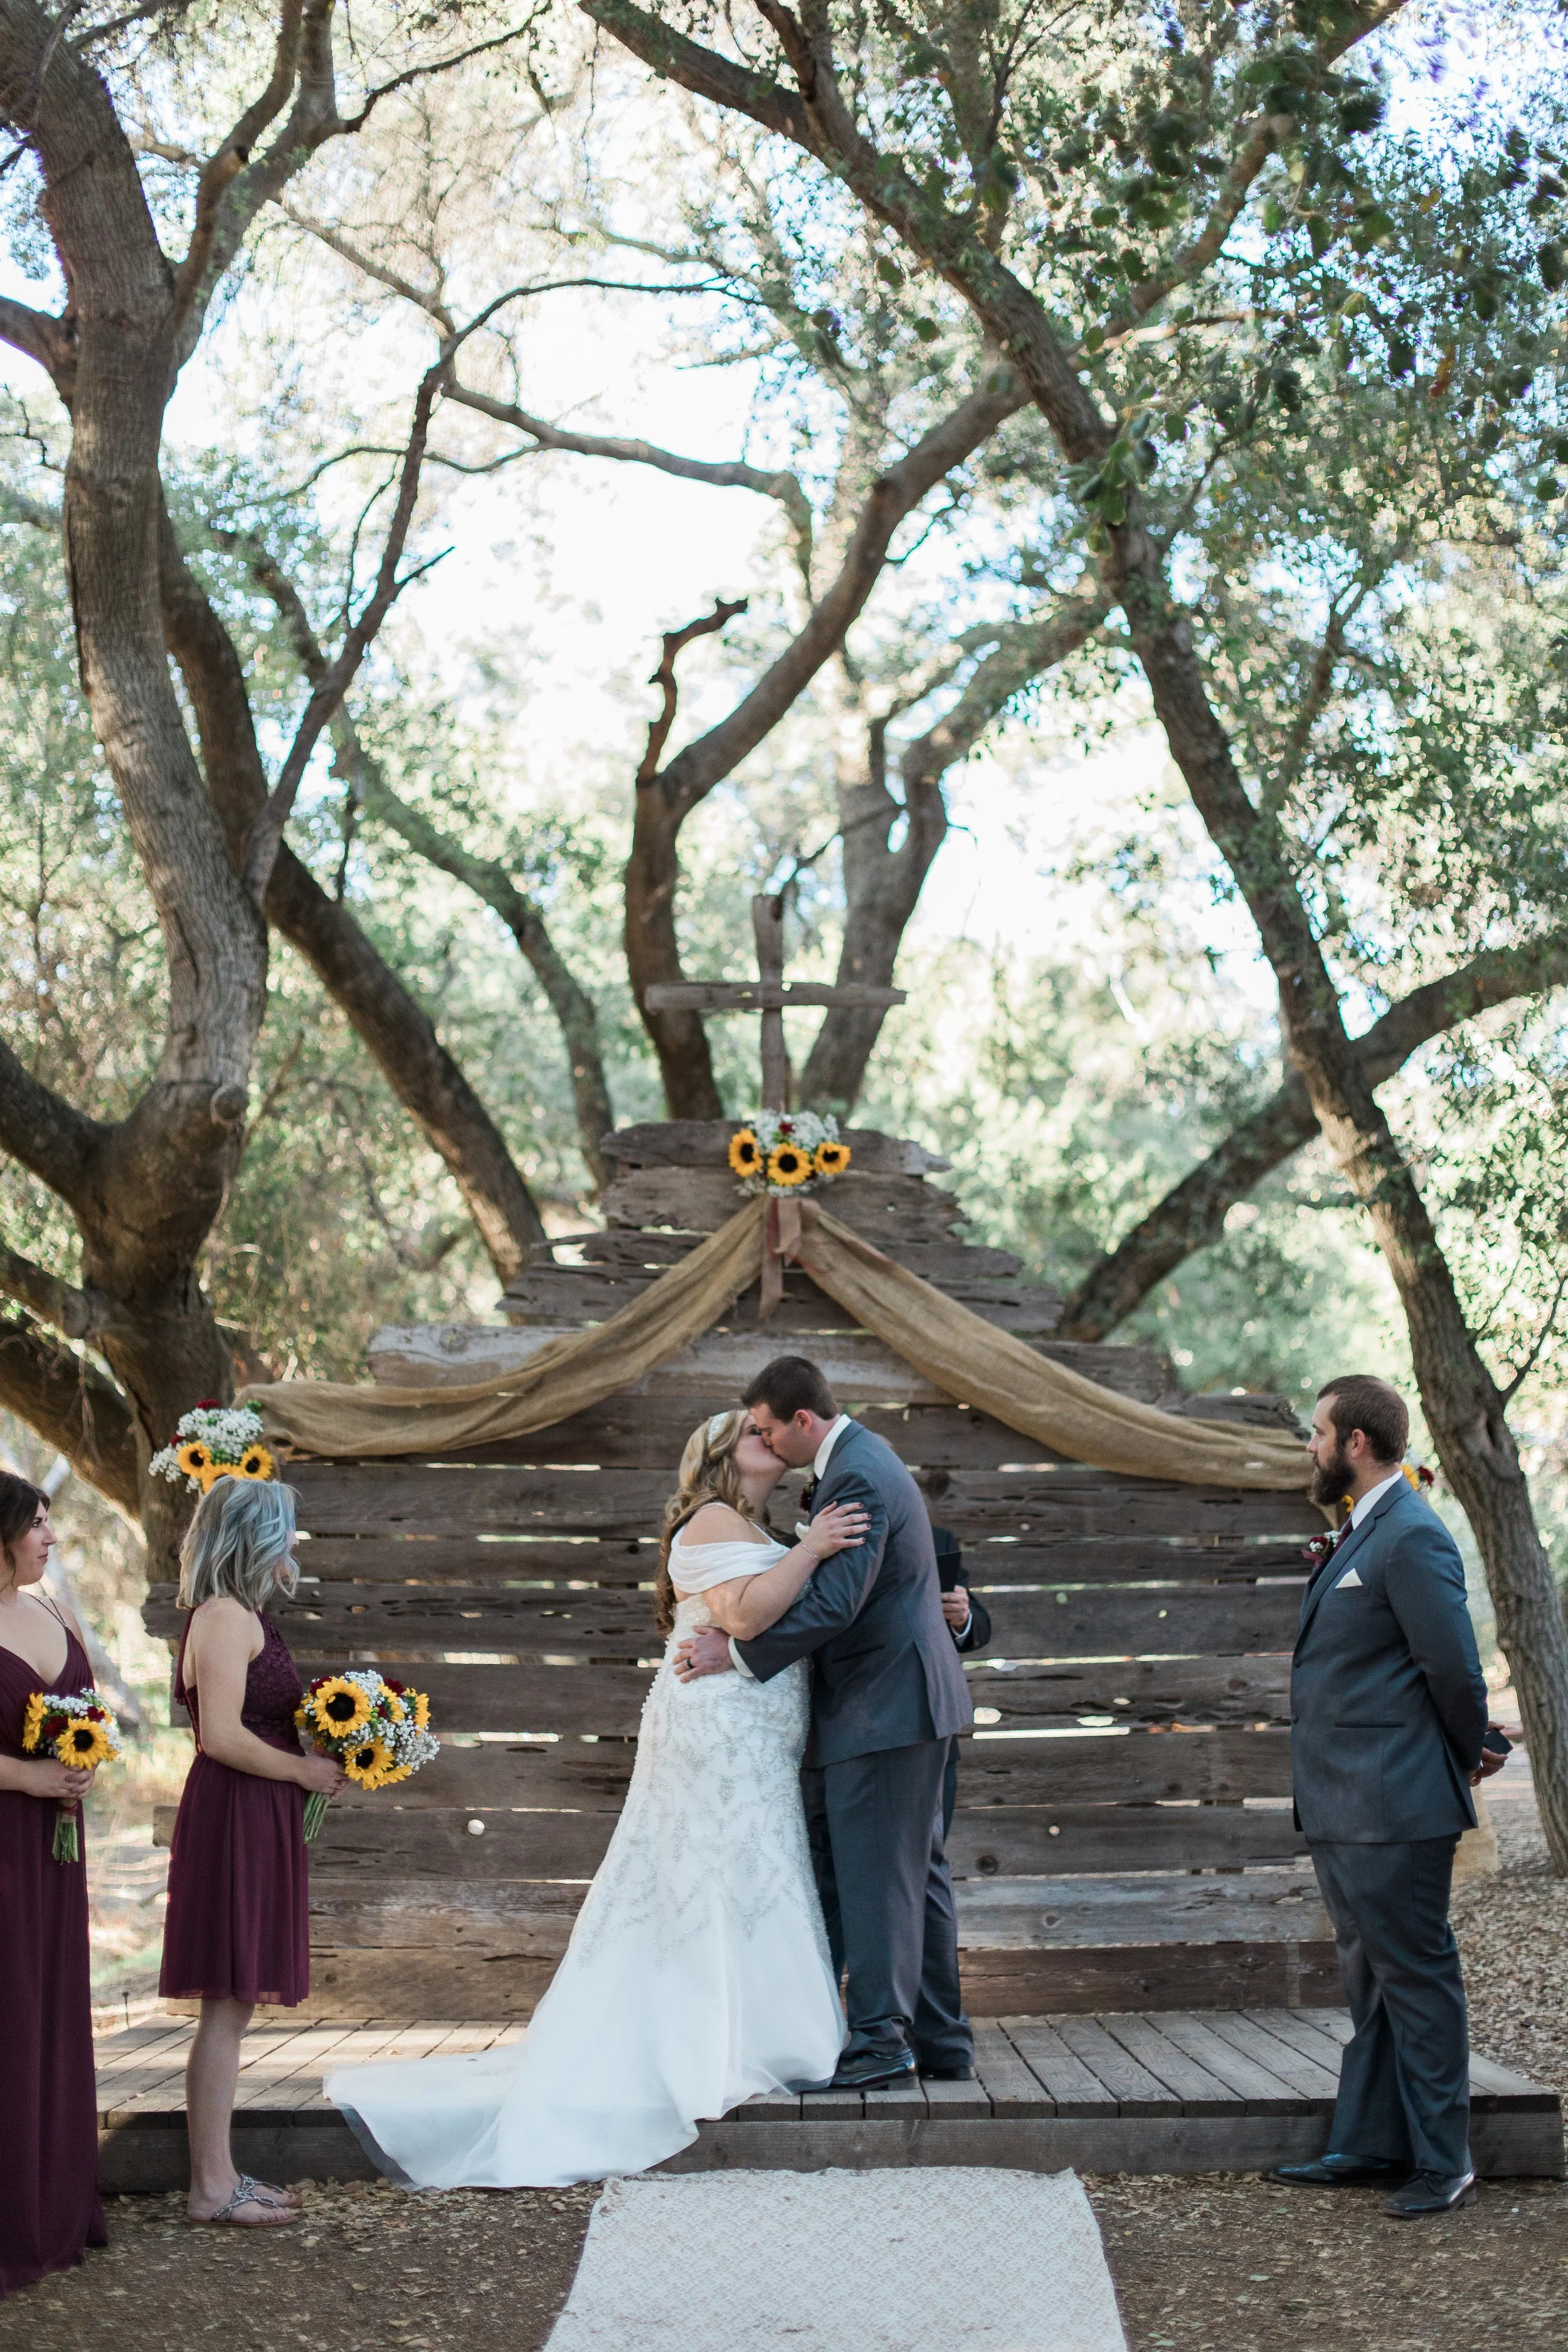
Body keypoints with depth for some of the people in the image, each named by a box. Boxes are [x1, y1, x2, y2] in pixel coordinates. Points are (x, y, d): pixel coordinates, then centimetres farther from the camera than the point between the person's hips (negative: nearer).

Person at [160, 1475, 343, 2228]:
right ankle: (210, 2187, 0)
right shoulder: (225, 1616, -14)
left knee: (233, 2008, 12)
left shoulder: (241, 1615, 16)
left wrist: (320, 1755, 10)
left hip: (256, 1823, 10)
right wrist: (304, 1769, -13)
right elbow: (223, 1736, -22)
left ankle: (219, 2172, 18)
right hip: (232, 1823, -10)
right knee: (226, 2005, -6)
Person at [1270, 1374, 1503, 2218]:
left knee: (1415, 1976, -2)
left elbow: (1456, 1670, -17)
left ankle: (1443, 2163, 6)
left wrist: (1464, 1763, -3)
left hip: (1393, 1808, -10)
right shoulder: (1360, 1533, 16)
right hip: (1343, 1807, 10)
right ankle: (1369, 2142, 25)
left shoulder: (1411, 1538, -16)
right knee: (1369, 1979, 16)